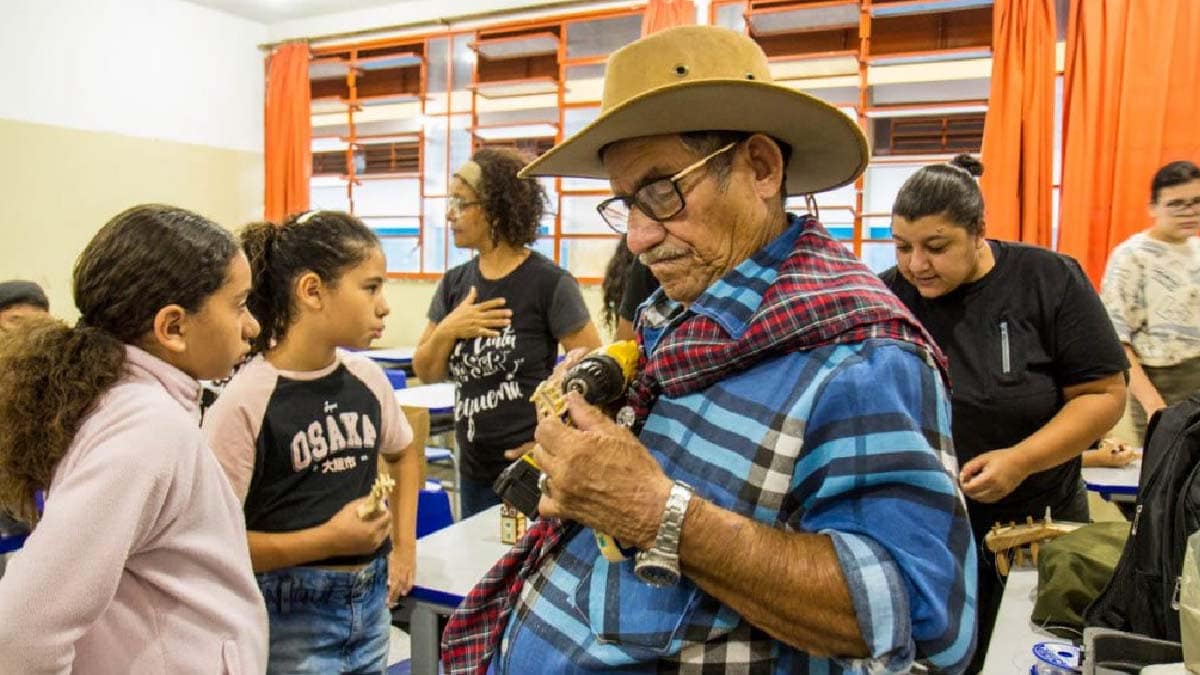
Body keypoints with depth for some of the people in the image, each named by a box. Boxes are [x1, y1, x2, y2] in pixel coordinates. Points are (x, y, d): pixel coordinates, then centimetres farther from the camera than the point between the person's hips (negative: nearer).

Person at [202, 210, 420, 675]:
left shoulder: (367, 378, -2)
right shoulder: (243, 403, -19)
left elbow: (403, 453, 17)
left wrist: (404, 544, 8)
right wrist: (327, 539, -23)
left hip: (371, 602, 5)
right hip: (289, 619, -5)